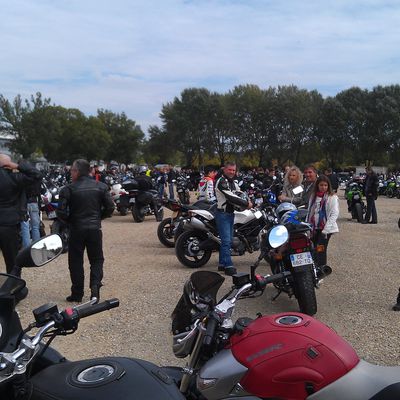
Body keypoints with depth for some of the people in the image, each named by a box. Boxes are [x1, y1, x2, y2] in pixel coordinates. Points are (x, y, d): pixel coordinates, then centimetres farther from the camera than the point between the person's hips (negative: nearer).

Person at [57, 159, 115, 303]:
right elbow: (110, 207, 0)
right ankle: (95, 287, -2)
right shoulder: (101, 186, 0)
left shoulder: (69, 189, -9)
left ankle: (77, 293, 15)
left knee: (76, 261, 11)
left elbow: (61, 211, -12)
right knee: (96, 259, 14)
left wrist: (69, 221, 7)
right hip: (95, 228, 2)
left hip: (76, 230, -2)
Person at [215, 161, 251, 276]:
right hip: (223, 214, -9)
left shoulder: (233, 183, 17)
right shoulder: (222, 182, -14)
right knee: (226, 241, -12)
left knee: (228, 240, 13)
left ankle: (222, 264, 21)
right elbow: (231, 198, -23)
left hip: (230, 214, 9)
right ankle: (228, 266, -12)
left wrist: (247, 201, -11)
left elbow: (239, 195, 11)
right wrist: (246, 204, -18)